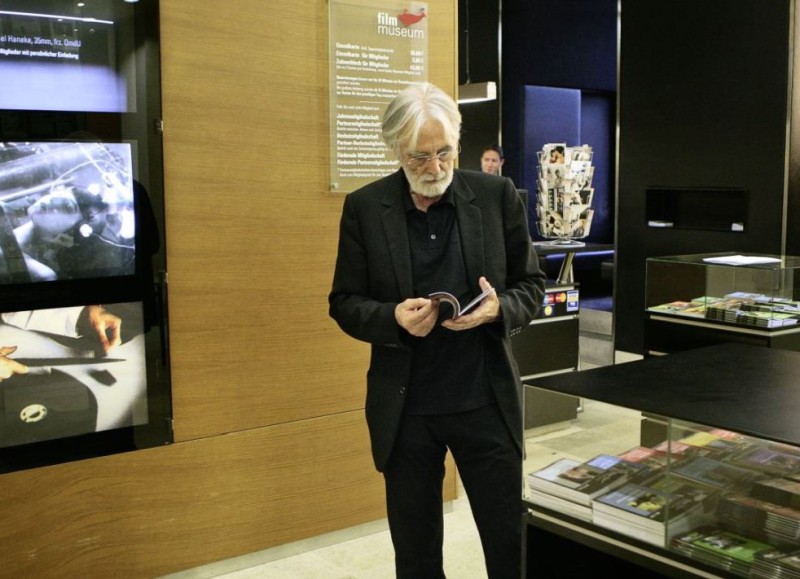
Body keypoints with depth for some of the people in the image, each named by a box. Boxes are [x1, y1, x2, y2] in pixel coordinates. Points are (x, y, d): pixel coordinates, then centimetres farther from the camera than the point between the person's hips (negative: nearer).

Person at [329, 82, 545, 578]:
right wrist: (394, 317, -19)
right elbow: (345, 303, 2)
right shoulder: (364, 207, -2)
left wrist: (500, 310, -17)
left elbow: (531, 285, 5)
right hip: (404, 408, 1)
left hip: (487, 402, 0)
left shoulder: (497, 196, -2)